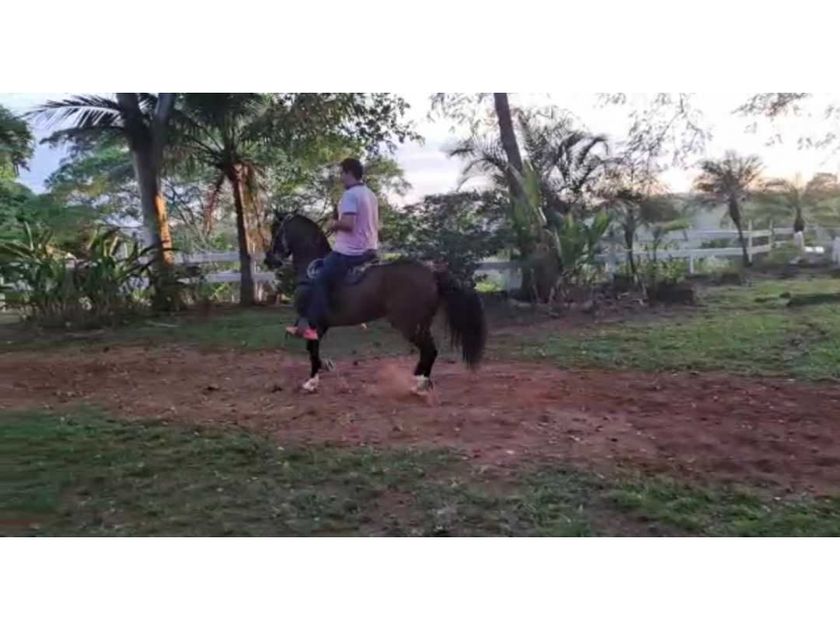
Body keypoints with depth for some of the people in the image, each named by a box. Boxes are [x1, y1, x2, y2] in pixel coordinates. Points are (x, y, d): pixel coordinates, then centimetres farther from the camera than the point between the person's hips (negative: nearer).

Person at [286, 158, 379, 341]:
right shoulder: (370, 194, 14)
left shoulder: (350, 194, -16)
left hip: (348, 253, -10)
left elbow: (347, 223, -28)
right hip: (370, 251, 10)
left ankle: (309, 326, -3)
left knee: (320, 282, -2)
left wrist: (335, 224, -8)